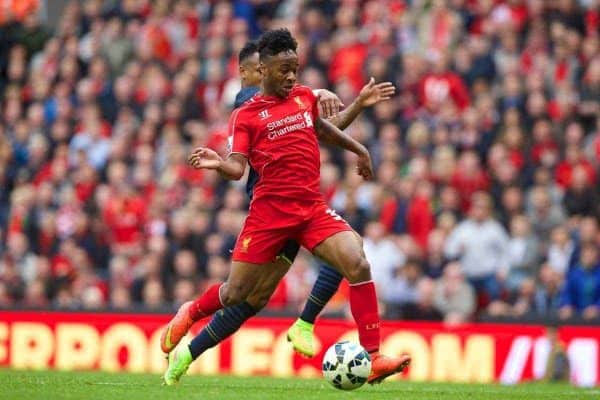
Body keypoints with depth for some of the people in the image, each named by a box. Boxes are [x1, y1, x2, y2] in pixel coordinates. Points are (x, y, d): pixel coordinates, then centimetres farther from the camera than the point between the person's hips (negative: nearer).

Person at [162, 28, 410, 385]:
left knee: (358, 265, -19)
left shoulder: (305, 97, 11)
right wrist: (217, 163, -31)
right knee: (236, 293, 2)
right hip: (270, 211, -3)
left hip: (313, 208, 3)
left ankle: (372, 359, -18)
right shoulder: (246, 115, -1)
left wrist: (358, 149, 34)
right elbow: (238, 167, -10)